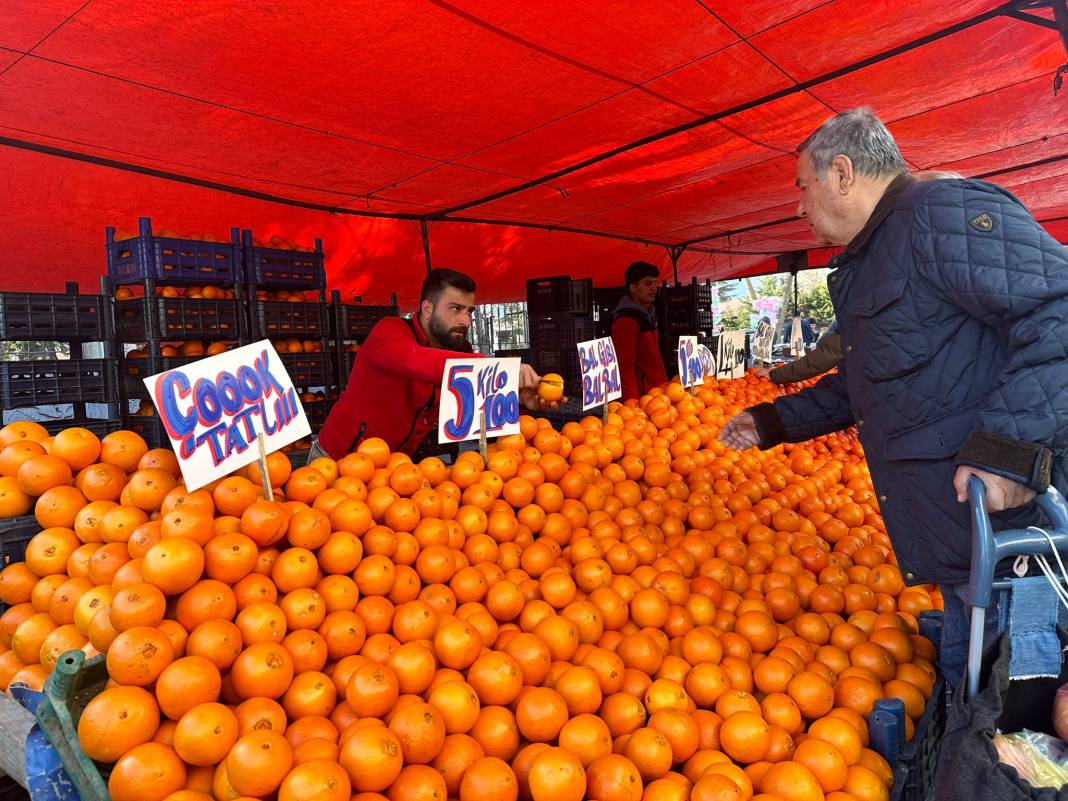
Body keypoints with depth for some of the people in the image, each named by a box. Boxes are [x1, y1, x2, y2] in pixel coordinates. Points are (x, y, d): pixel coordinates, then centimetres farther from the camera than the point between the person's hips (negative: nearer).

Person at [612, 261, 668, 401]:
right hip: (641, 395, -9)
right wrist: (633, 401, -26)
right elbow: (625, 366, -21)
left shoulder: (649, 314, 16)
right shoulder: (626, 321, -15)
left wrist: (666, 385, 18)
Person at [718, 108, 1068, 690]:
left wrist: (1008, 445, -27)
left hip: (1013, 522, -9)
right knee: (965, 691, 18)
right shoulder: (861, 270, 21)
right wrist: (772, 422, 26)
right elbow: (862, 389, 29)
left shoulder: (944, 211, -10)